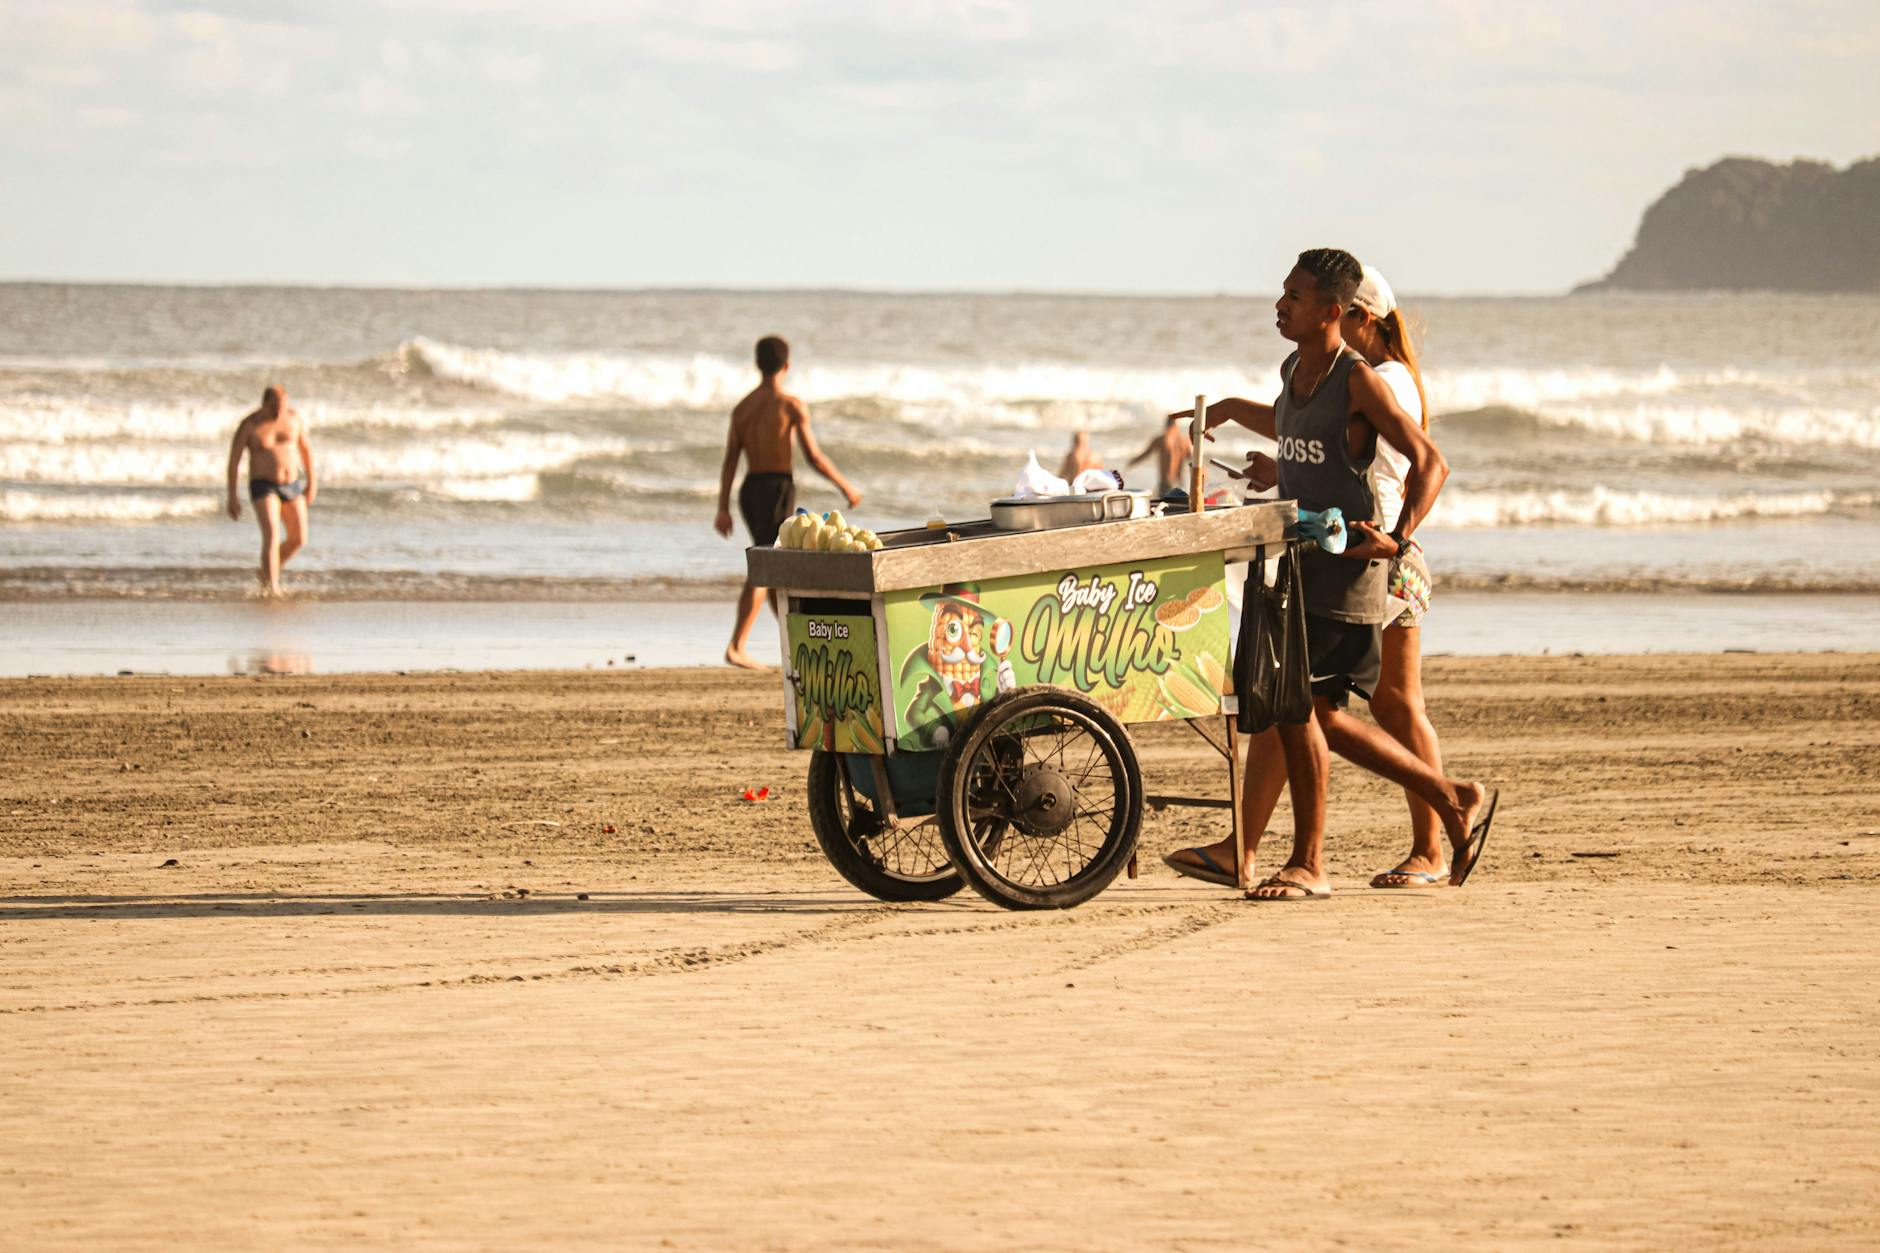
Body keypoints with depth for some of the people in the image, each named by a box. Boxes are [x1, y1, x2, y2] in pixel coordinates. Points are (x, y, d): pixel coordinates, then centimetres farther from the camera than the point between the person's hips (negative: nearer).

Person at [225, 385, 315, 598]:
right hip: (263, 487, -5)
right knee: (272, 537, -23)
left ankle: (266, 573, 29)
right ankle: (272, 588, -23)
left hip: (291, 485, 5)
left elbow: (306, 448, 11)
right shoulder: (249, 425, -13)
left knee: (299, 539, 6)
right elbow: (233, 461, -10)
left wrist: (312, 482, 13)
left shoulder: (293, 418, -2)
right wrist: (232, 497, -12)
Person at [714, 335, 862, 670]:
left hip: (749, 491, 7)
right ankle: (736, 647, -14)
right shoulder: (792, 405, -8)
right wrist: (846, 487, 3)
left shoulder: (742, 408, 9)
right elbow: (814, 457, -10)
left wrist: (723, 509, 4)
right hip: (777, 489, -7)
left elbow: (730, 461, 5)